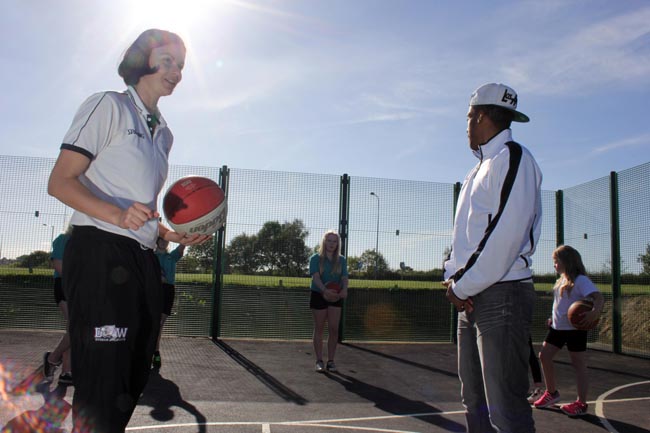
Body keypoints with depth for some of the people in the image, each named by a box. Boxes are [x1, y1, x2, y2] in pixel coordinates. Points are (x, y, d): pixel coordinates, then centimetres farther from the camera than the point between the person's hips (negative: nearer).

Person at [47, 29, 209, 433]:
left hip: (144, 261, 8)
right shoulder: (108, 105, 0)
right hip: (101, 255, -8)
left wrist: (171, 234, 8)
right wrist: (117, 215, -25)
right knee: (103, 387, -7)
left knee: (133, 381, 11)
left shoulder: (164, 133, 21)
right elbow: (60, 181, -9)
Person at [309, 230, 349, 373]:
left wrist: (344, 289, -26)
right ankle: (319, 361, 12)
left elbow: (344, 277, -4)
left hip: (335, 297, 2)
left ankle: (331, 361, 11)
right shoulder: (315, 258, -3)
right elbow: (315, 277, -17)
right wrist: (324, 290, -34)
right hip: (318, 295, -2)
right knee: (319, 329, 4)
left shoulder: (341, 260, 6)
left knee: (333, 329, 0)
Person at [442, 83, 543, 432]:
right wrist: (453, 276, 3)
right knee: (475, 402, 16)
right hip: (471, 297, 10)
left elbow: (506, 235, -19)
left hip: (501, 294, -9)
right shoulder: (479, 169, 21)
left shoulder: (512, 157, -8)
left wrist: (463, 285, -14)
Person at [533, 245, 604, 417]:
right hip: (558, 327, 9)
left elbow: (599, 297, -26)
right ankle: (551, 393, 23)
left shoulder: (580, 280, -15)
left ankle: (581, 404, 10)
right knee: (544, 355, 8)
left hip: (575, 329, -9)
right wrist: (554, 318, 15)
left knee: (578, 364, 0)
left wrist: (595, 312, -44)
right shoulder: (561, 280, 12)